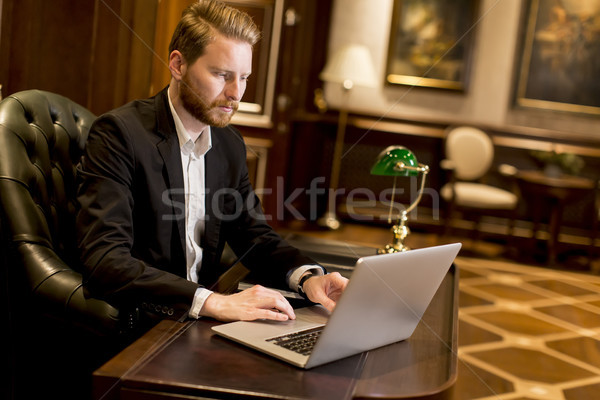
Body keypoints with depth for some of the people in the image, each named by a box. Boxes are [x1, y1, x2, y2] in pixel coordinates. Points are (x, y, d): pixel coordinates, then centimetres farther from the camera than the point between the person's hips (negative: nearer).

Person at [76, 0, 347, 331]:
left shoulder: (230, 145, 8)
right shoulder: (117, 133, -14)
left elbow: (254, 236, 12)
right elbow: (103, 260, -23)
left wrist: (307, 276, -8)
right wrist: (213, 302, -31)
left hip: (198, 321, 7)